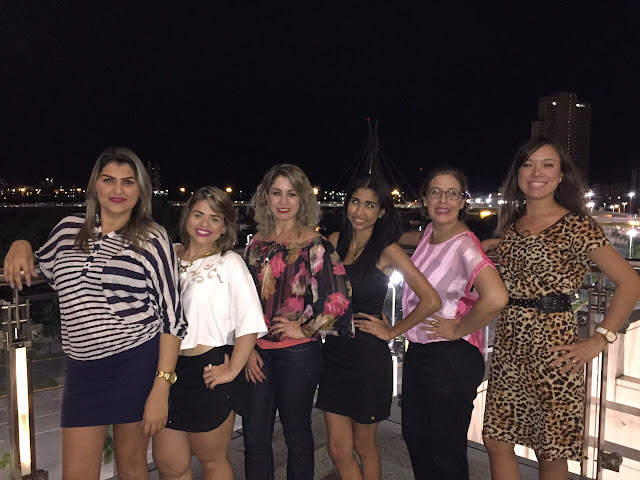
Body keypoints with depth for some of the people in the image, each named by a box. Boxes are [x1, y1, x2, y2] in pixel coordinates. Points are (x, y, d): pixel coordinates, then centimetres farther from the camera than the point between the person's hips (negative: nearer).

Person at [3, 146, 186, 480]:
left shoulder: (153, 240, -7)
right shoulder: (68, 229, 5)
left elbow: (171, 316, -9)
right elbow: (40, 269, 26)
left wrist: (161, 388, -13)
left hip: (138, 365, -3)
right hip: (83, 369, 4)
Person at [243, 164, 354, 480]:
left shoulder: (315, 245, -8)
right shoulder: (258, 242, 7)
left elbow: (340, 297, -14)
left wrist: (304, 329, -9)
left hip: (298, 353, -4)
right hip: (257, 352, 4)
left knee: (296, 433, 13)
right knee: (254, 435, 12)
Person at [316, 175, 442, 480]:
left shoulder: (387, 250, -11)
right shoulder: (335, 241, 4)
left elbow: (430, 300, -18)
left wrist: (391, 332, -10)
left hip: (368, 357, -5)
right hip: (334, 352, 5)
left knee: (363, 446, 14)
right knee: (338, 450, 11)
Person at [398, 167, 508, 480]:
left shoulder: (464, 245, -20)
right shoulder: (431, 232, 4)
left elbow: (495, 297, -36)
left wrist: (458, 330, -22)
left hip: (452, 359, -8)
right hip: (417, 351, 8)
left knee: (446, 454, 5)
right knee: (414, 437, 21)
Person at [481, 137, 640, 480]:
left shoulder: (575, 225, -8)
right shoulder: (511, 224, 10)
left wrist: (599, 340, -13)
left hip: (551, 343, -5)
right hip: (509, 343, 6)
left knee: (551, 452, 10)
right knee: (496, 440, 12)